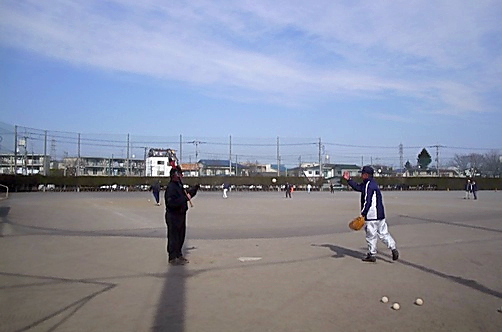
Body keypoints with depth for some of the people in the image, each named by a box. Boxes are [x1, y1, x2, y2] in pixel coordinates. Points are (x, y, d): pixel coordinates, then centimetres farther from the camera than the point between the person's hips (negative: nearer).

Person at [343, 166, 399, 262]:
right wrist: (348, 180, 22)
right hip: (380, 214, 10)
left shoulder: (369, 185, -16)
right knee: (384, 233, 13)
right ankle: (393, 248, 6)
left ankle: (372, 255, 10)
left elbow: (368, 201, -21)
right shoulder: (369, 183, 15)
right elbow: (357, 187, 25)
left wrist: (363, 214, -20)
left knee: (371, 235, 1)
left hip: (372, 215, -10)